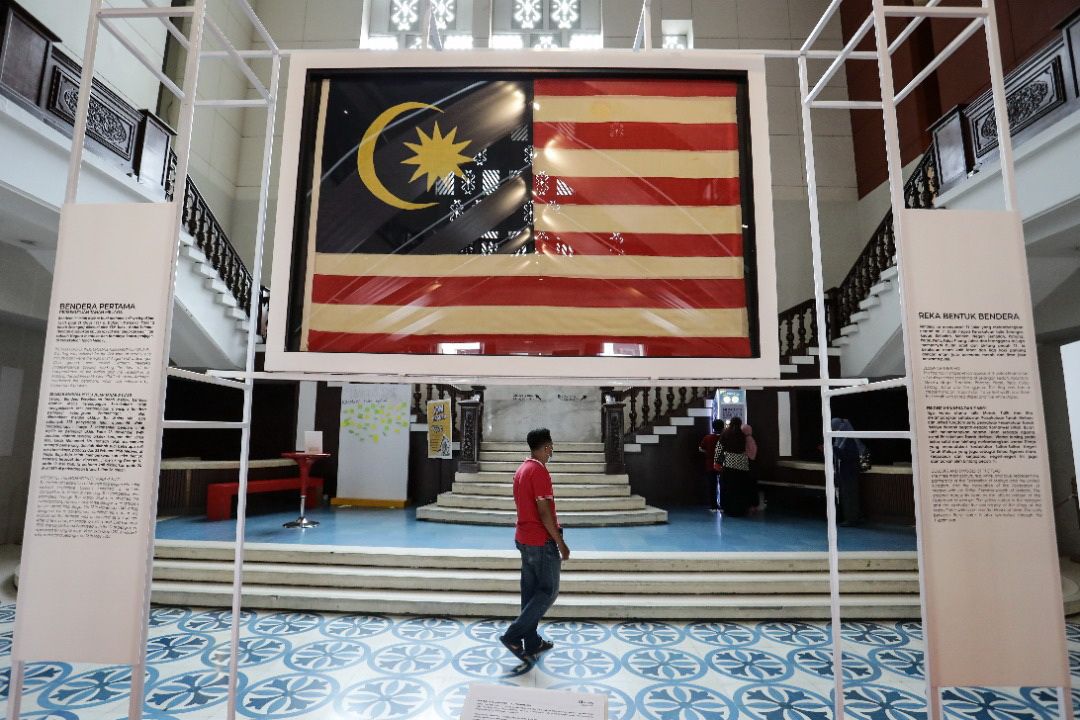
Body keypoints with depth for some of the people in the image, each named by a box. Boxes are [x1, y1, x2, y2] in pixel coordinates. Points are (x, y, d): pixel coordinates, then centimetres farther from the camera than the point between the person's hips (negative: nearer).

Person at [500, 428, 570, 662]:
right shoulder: (539, 471, -20)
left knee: (531, 591, 14)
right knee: (549, 591, 3)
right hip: (542, 541, -9)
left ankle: (532, 642, 22)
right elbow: (544, 513, -22)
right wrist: (561, 543, -15)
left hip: (524, 539, 9)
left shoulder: (522, 469, 9)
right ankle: (513, 636, 1)